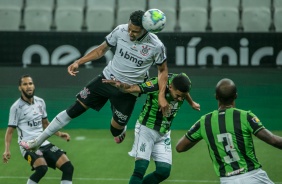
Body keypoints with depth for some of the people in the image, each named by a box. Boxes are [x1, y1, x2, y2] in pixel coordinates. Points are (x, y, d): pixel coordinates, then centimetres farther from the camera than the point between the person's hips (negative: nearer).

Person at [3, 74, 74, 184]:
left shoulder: (40, 102, 10)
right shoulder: (16, 107, -8)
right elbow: (10, 131, -6)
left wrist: (59, 134, 13)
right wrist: (7, 150, -18)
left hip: (44, 143, 6)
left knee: (68, 167, -9)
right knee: (42, 168, -34)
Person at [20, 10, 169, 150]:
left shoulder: (156, 46, -18)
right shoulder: (120, 31, -12)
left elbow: (163, 70, -1)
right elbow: (102, 49, 5)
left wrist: (161, 95, -11)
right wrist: (78, 62, -1)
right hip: (107, 79, 2)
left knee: (116, 130, -3)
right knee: (74, 109, -2)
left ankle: (121, 129, 39)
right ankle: (38, 141, 6)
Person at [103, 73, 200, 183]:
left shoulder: (182, 81, -12)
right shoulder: (157, 84, -28)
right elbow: (131, 88, -37)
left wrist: (191, 103, 31)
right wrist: (121, 86, -58)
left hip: (164, 133, 6)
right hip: (146, 128, -6)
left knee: (164, 171, -2)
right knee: (140, 168, -18)